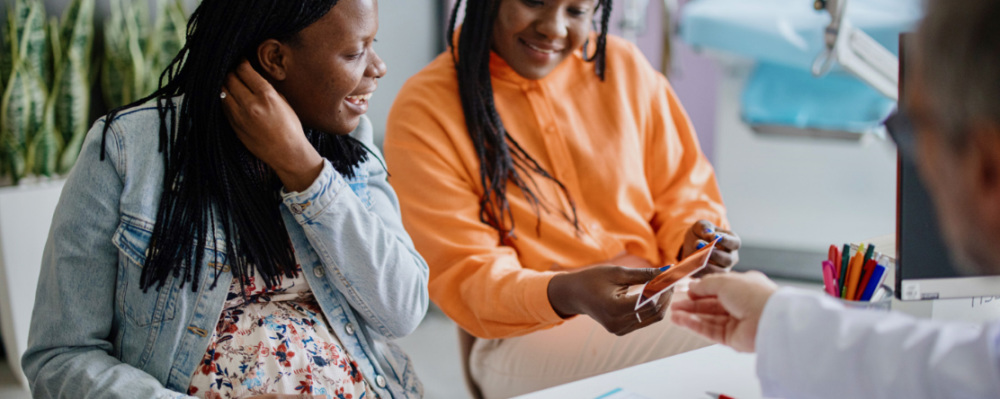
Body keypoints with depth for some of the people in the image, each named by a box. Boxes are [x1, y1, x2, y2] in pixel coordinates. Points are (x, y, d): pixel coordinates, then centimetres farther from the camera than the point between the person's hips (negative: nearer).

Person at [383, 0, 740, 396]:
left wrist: (692, 238, -9)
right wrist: (567, 295, -32)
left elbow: (680, 190, 16)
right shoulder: (423, 113, -6)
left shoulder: (623, 66, 9)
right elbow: (464, 277, -12)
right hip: (528, 339, -5)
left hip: (656, 299, 5)